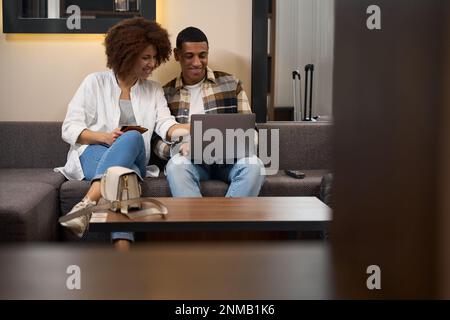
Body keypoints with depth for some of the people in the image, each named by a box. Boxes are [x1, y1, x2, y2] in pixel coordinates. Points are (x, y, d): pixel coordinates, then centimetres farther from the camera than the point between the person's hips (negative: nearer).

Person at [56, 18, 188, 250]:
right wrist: (104, 137, -17)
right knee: (123, 174, -36)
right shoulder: (96, 82, 6)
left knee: (133, 138, -33)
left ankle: (87, 203, -47)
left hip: (135, 160, 3)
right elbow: (69, 129, 0)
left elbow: (165, 125, -1)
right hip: (92, 153, -3)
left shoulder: (154, 90, 17)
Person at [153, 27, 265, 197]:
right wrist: (177, 149, -17)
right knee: (176, 165, -35)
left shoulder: (231, 83, 9)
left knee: (253, 165, -32)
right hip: (190, 159, 0)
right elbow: (157, 140, 6)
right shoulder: (166, 93, 10)